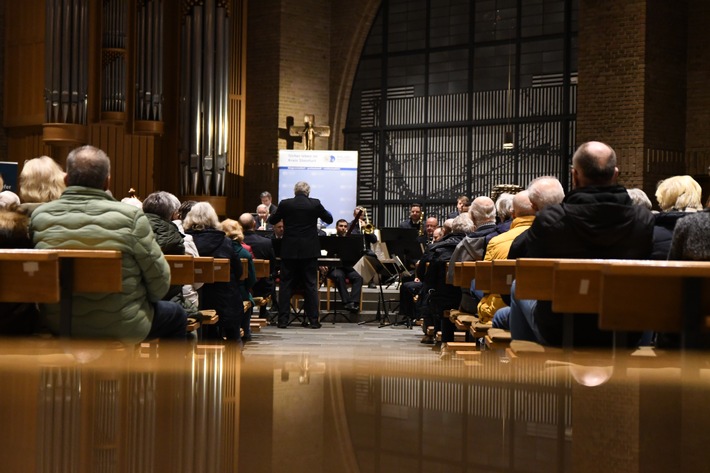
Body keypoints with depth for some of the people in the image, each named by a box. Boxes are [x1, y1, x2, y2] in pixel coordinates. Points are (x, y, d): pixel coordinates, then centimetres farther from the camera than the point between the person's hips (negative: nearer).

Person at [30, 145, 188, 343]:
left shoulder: (39, 216, -8)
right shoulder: (130, 216, -18)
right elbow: (160, 282, -11)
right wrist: (143, 301, 10)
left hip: (58, 325, 4)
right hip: (121, 327, -4)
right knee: (176, 315, 25)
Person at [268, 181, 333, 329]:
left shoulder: (285, 204, -5)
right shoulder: (315, 204, -5)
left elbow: (272, 220, 9)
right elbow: (329, 219, 9)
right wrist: (322, 211, 27)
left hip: (289, 250, 0)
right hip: (310, 251, 0)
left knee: (285, 285, 5)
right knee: (311, 285, 5)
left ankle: (283, 319, 2)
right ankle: (313, 319, 4)